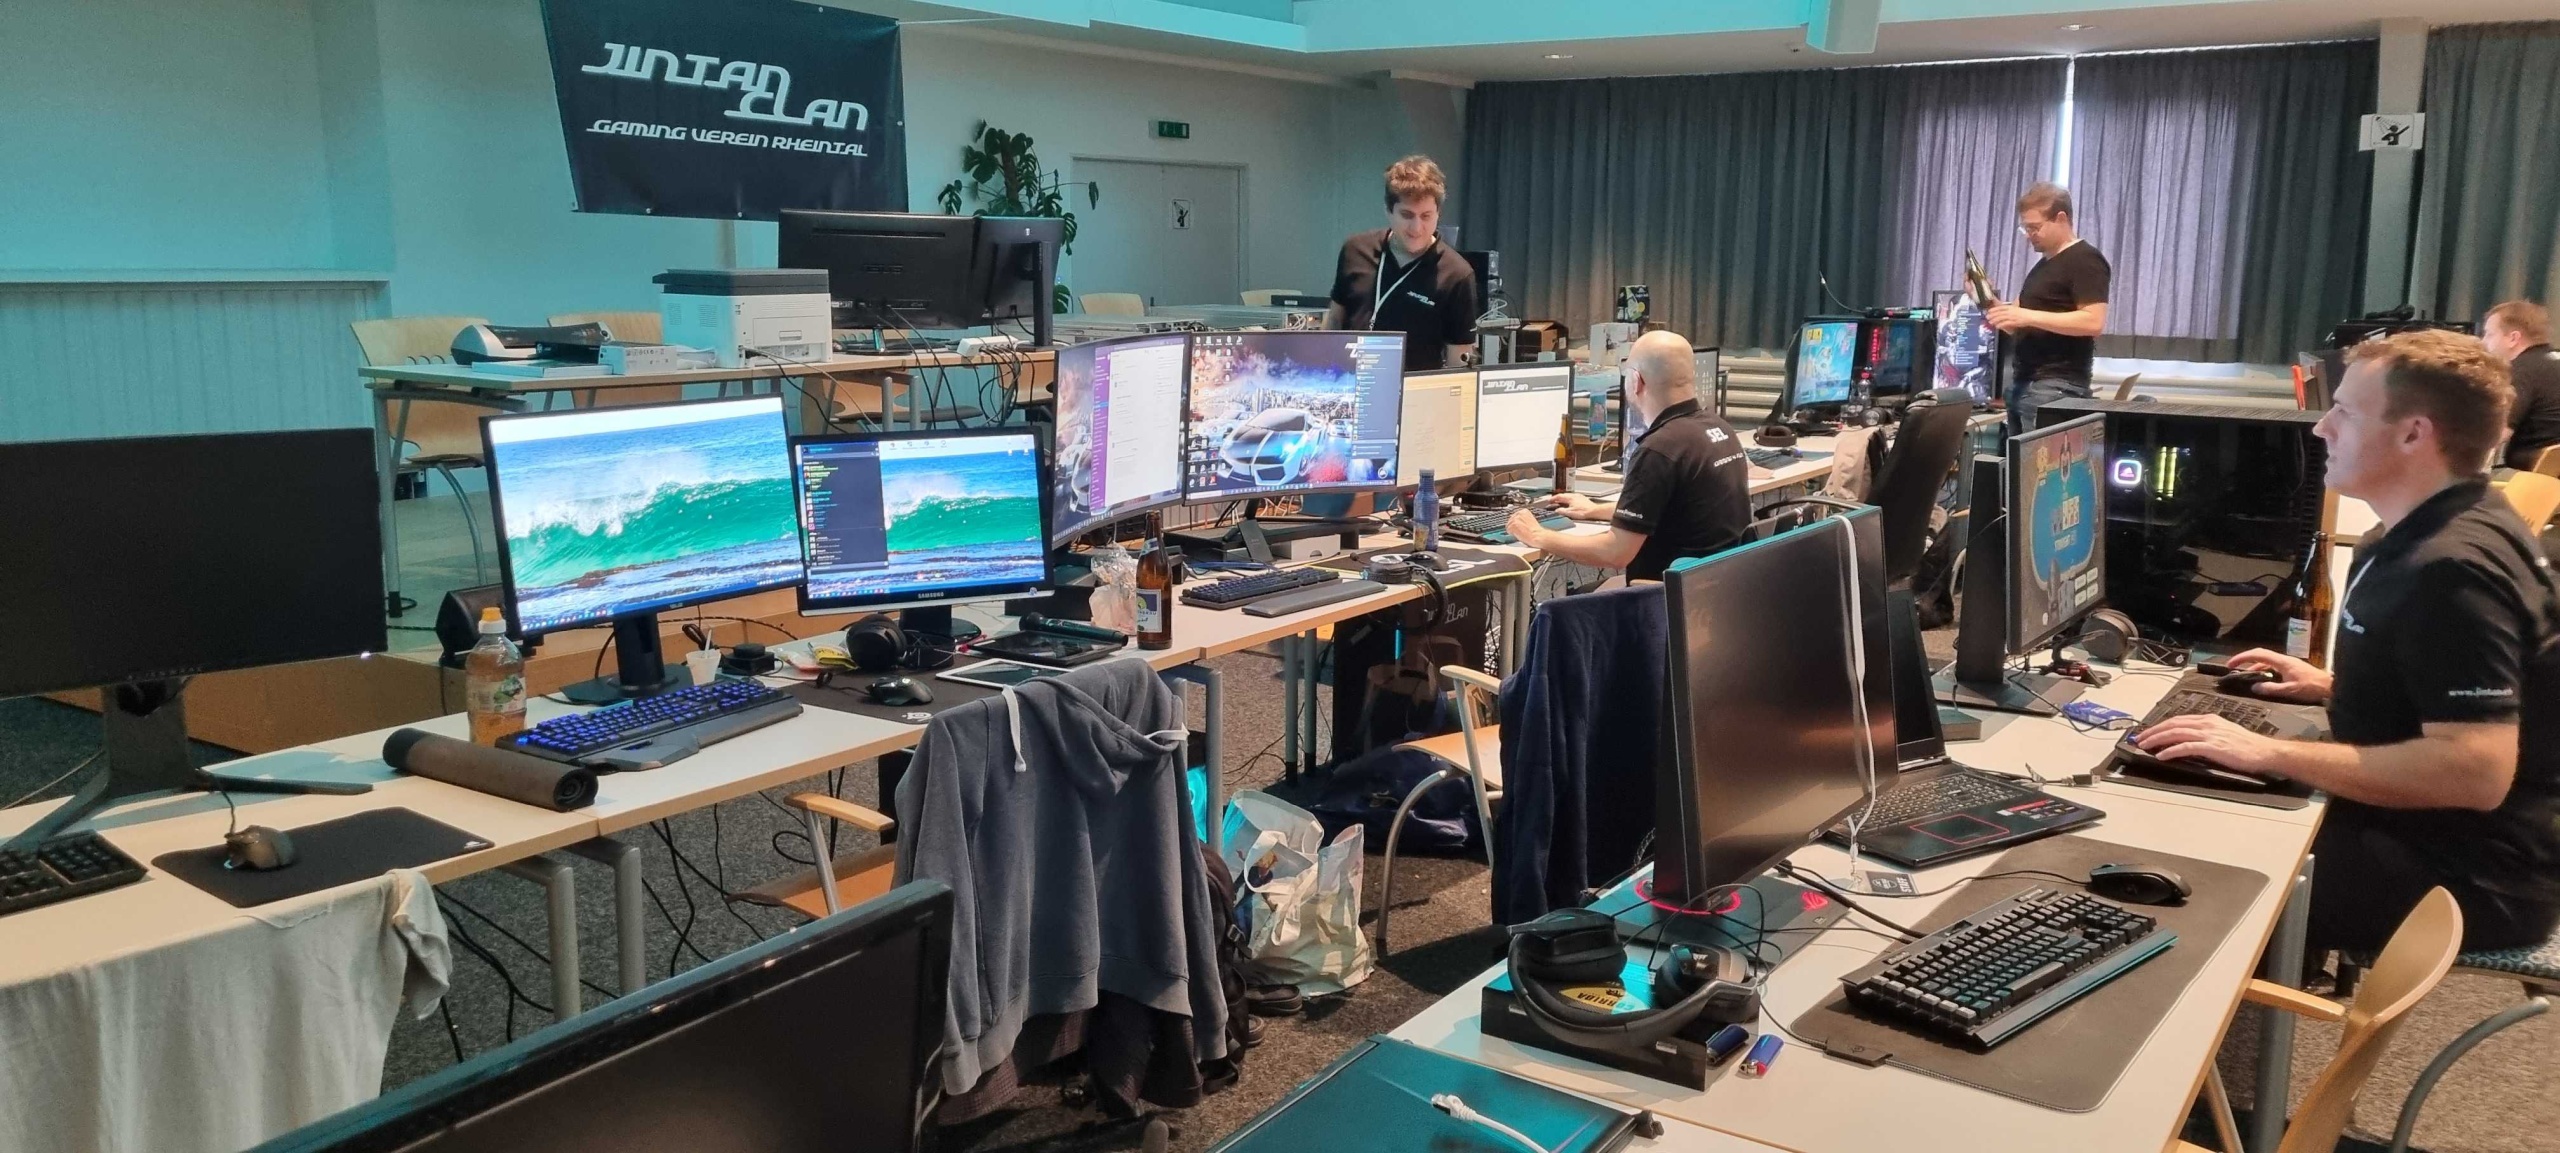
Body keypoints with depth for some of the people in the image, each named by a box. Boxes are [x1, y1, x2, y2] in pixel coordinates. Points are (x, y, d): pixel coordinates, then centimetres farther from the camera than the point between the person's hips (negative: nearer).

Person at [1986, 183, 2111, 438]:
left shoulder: (2085, 261, -7)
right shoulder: (2043, 264, 21)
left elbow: (2094, 322, -18)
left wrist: (2028, 316, -21)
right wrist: (1992, 304, 5)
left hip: (2055, 387, -9)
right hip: (2023, 383, 9)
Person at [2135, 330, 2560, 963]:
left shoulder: (2452, 569, -26)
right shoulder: (2437, 532, 7)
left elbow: (2475, 771, -33)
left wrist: (2268, 755, -29)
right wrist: (2334, 685, 12)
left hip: (2474, 870, -10)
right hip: (2433, 829, 10)